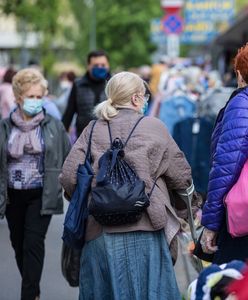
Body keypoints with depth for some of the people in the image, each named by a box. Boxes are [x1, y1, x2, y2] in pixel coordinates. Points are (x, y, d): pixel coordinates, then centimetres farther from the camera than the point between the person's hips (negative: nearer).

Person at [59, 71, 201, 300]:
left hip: (100, 231, 3)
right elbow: (182, 178, 3)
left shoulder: (93, 130, 7)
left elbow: (69, 176, -1)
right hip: (144, 229, -3)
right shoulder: (154, 127, 1)